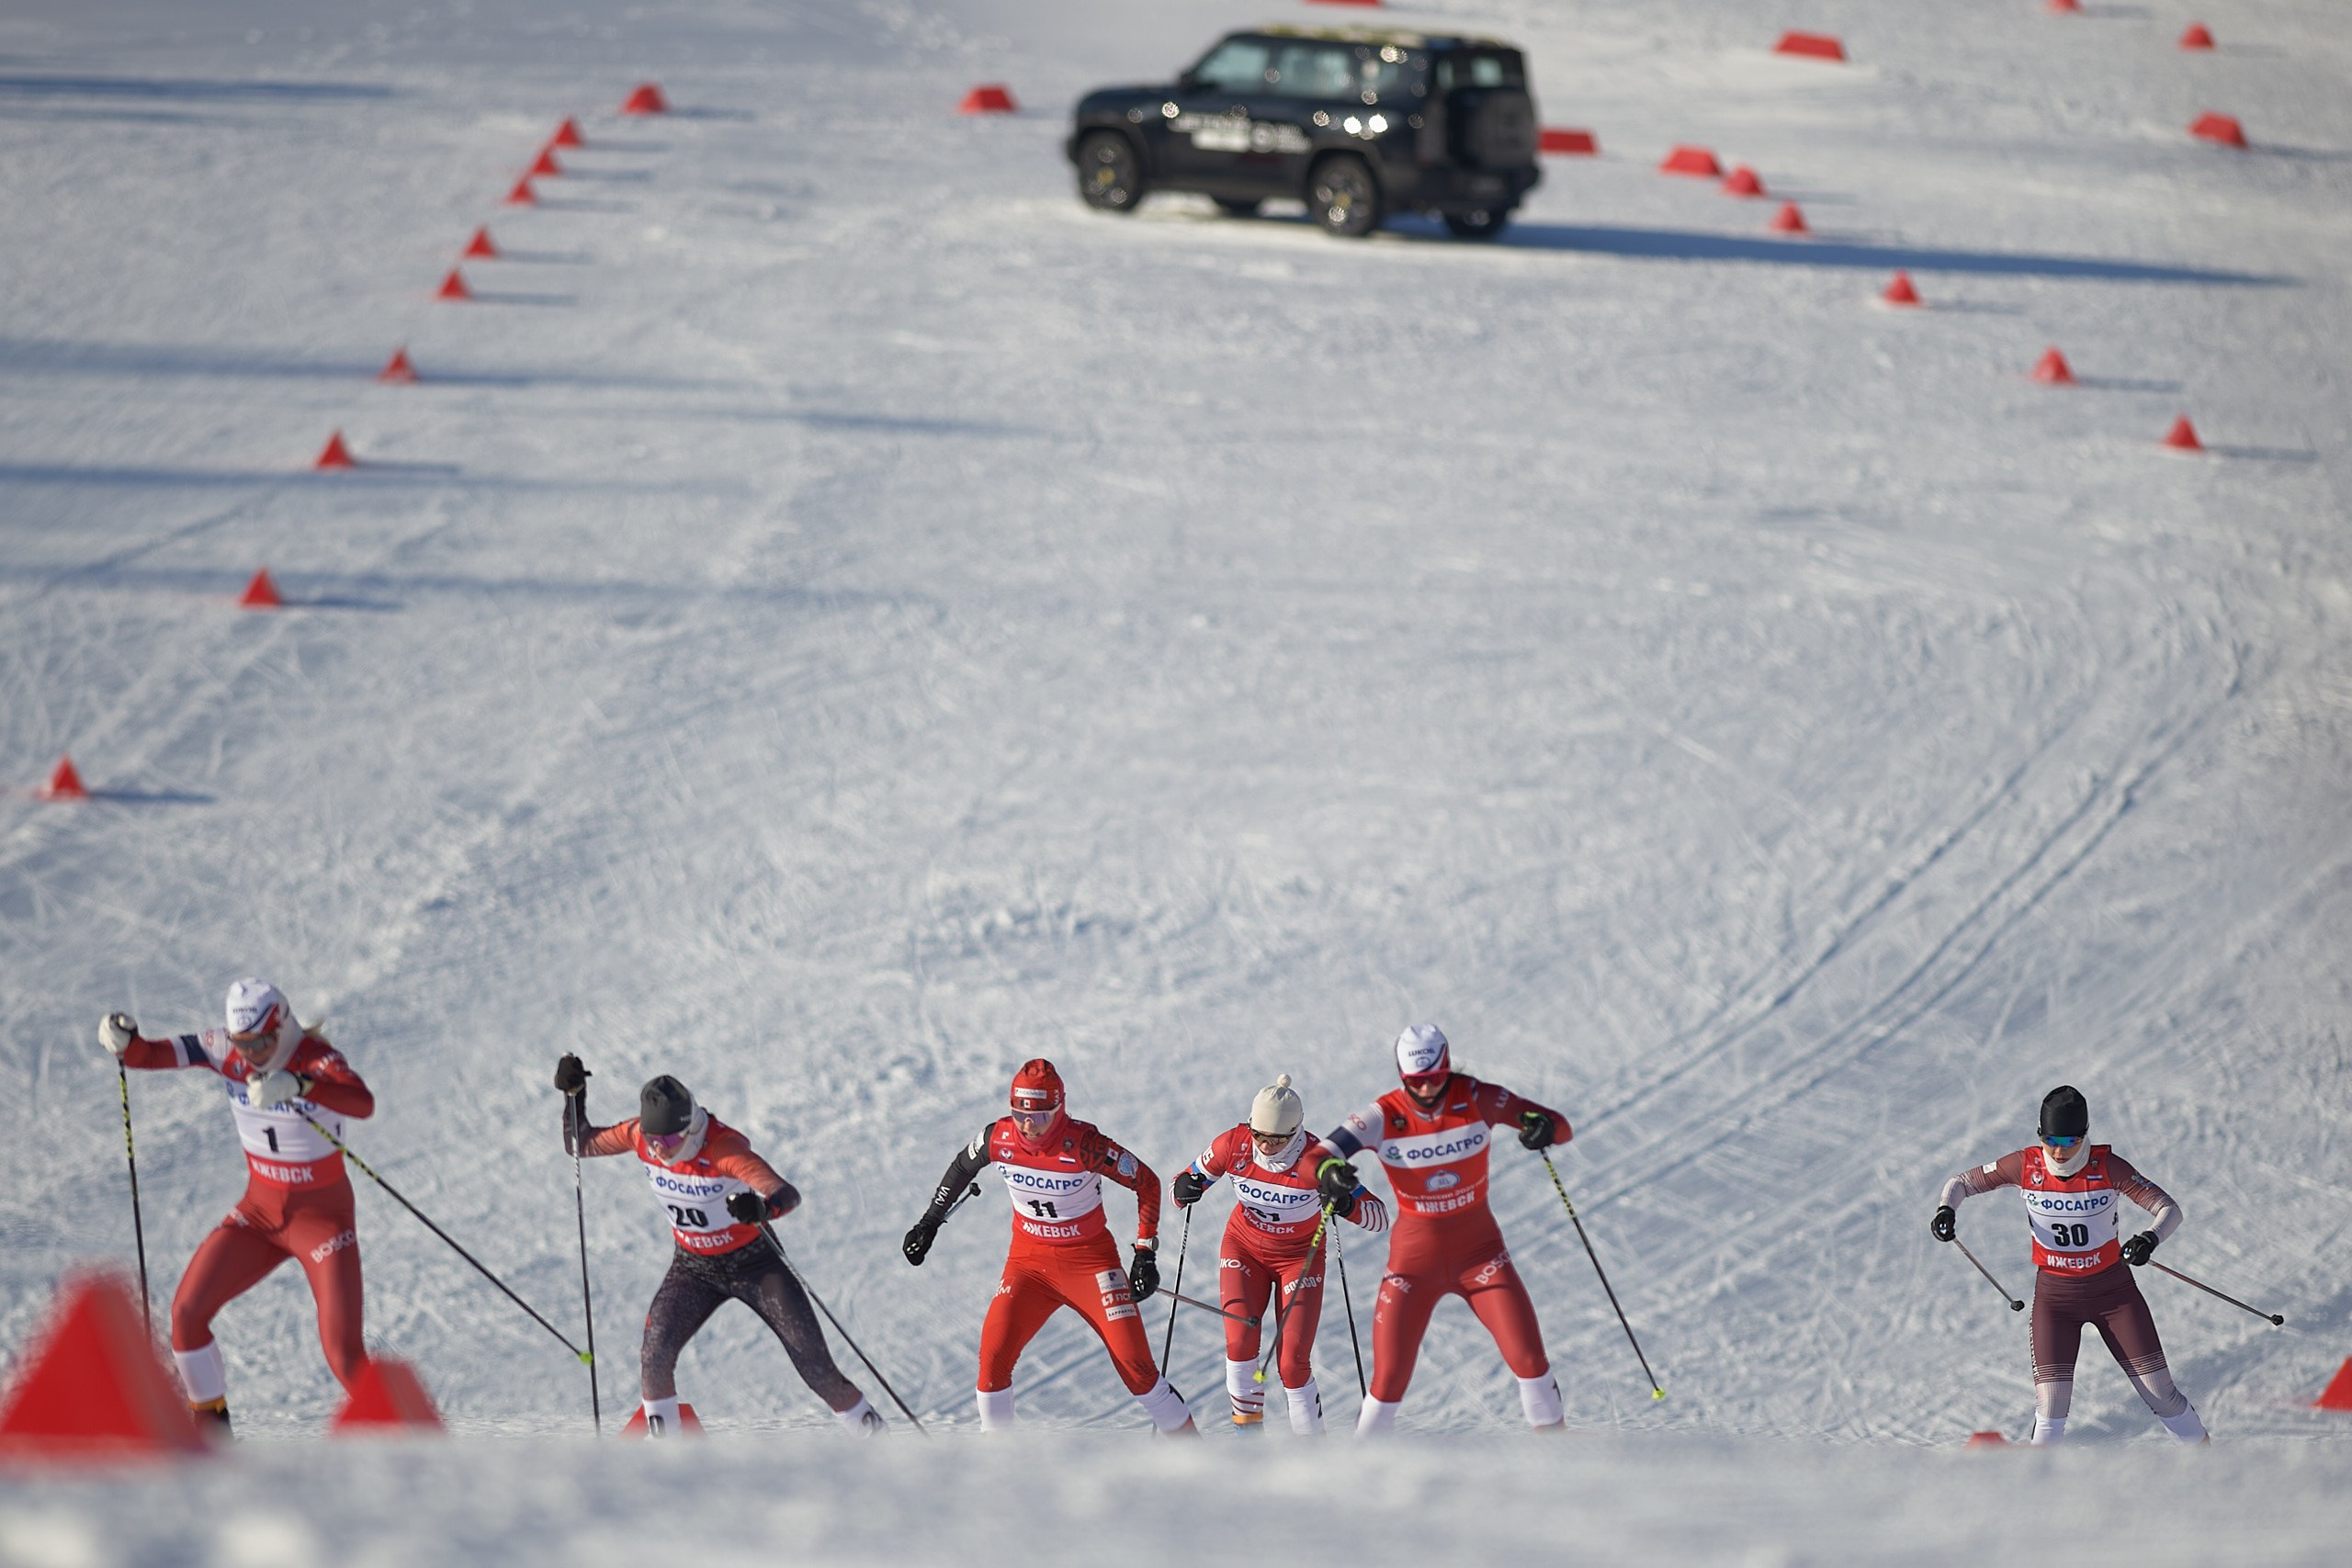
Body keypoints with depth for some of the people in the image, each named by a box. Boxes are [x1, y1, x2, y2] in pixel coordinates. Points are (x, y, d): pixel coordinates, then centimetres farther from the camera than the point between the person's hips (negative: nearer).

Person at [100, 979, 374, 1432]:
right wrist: (123, 1041, -31)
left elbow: (363, 1103, -45)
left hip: (323, 1217, -5)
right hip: (259, 1212, 5)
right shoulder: (225, 1050, -8)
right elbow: (148, 1055, -7)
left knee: (343, 1352, -15)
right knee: (187, 1313, -6)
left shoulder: (316, 1059, -24)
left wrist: (297, 1085, -62)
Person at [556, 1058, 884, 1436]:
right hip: (693, 1268, 4)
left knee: (813, 1362, -5)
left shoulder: (725, 1146, -31)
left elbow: (789, 1195, -39)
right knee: (655, 1356, -19)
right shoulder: (640, 1135, -16)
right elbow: (580, 1145, 0)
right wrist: (574, 1095, -15)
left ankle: (872, 1435, 14)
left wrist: (762, 1209, -61)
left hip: (754, 1262, -4)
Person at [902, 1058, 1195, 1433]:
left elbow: (1147, 1182, -12)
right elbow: (962, 1167, 11)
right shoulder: (998, 1139, -13)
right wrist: (929, 1222, 16)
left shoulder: (1083, 1144, -24)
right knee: (993, 1356, -12)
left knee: (1134, 1363, -9)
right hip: (1029, 1261, 3)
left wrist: (1145, 1254, -14)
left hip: (1090, 1260, -3)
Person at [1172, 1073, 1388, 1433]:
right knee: (1240, 1343, -19)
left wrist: (1347, 1204, -48)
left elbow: (1380, 1217, -27)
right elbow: (1180, 1185, -6)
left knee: (1293, 1364, -11)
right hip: (1244, 1249, 2)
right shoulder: (1234, 1144, -20)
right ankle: (1248, 1431, 1)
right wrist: (1185, 1189, -31)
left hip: (1300, 1258, -2)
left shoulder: (1316, 1161, -28)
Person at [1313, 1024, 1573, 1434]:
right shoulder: (1384, 1116, -15)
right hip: (1415, 1252, -1)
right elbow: (1322, 1154, -21)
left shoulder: (1476, 1099, -13)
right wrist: (1329, 1171, -46)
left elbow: (1560, 1127, -11)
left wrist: (1544, 1127, -36)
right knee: (1390, 1373, -4)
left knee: (1527, 1354, -10)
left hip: (1478, 1246, 1)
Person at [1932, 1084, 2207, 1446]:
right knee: (2050, 1410, -14)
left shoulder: (2108, 1167, -15)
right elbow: (1963, 1182, 2)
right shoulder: (2026, 1166, -11)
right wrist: (1946, 1209, -20)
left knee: (2159, 1392, 1)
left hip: (2113, 1291, -1)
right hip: (2054, 1295, 1)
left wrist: (2151, 1238, -36)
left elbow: (2169, 1210, -14)